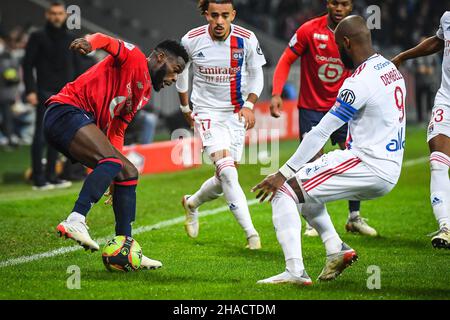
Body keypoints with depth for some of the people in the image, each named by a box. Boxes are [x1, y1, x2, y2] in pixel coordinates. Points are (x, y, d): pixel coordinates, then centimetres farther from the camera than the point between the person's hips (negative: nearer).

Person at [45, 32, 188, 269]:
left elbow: (117, 131, 25)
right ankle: (76, 221, -40)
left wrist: (113, 176, 17)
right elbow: (106, 41, -20)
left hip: (83, 125, 10)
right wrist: (89, 43, -44)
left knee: (129, 173, 10)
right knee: (113, 161, -29)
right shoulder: (134, 58, -1)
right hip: (66, 111, -10)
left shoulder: (144, 94, 25)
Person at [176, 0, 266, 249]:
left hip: (236, 113, 3)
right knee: (227, 171, -21)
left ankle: (192, 203, 40)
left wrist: (249, 104, -8)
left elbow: (256, 73, 6)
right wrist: (185, 107, 15)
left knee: (225, 179, 7)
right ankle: (251, 234, -21)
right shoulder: (191, 41, -12)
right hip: (207, 112, -3)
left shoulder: (247, 39, -11)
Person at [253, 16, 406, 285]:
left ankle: (295, 271, -16)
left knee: (284, 190, -8)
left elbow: (321, 133, -17)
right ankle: (337, 249, 14)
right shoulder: (391, 69, 10)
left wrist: (283, 174, -13)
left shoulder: (360, 82, -18)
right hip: (388, 171, 9)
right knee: (304, 188, 25)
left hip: (368, 167, -9)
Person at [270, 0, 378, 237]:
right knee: (313, 164, -7)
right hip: (311, 108, -3)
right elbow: (286, 61, -7)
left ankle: (354, 218, 13)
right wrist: (276, 94, -18)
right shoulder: (309, 30, -12)